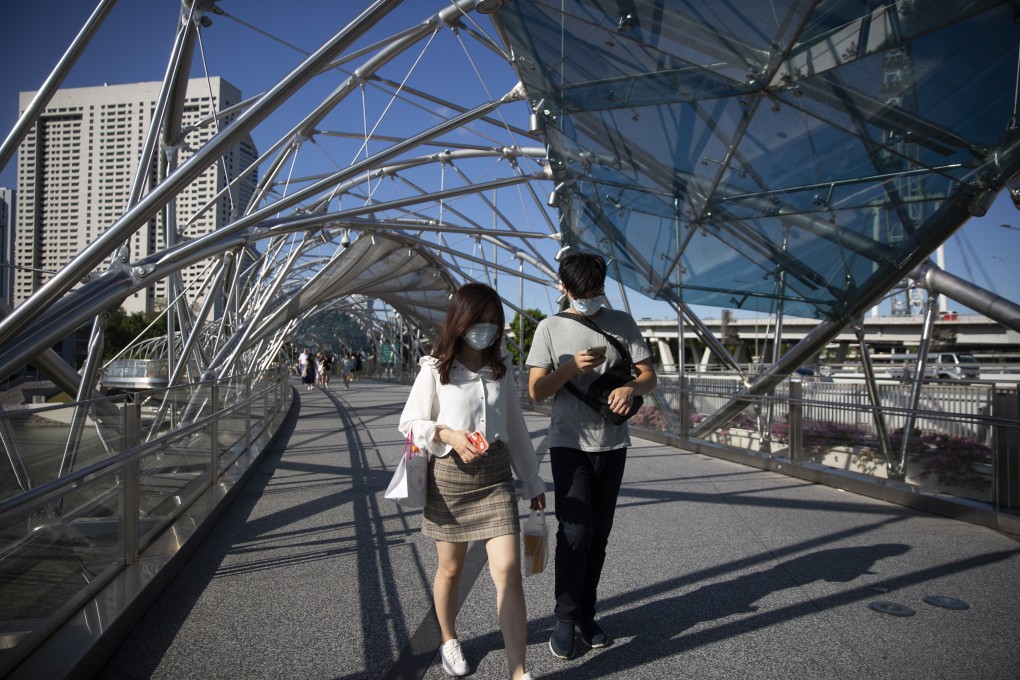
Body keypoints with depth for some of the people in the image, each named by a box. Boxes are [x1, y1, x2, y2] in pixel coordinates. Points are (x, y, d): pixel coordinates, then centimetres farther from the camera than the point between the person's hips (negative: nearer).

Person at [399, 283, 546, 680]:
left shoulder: (501, 368, 5)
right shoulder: (435, 370, -6)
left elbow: (516, 427, 11)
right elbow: (410, 423, -2)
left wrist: (533, 482, 14)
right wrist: (449, 435, -20)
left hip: (495, 476, 2)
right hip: (449, 477, -2)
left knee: (508, 572, -5)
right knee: (450, 569, 15)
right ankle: (449, 641, 41)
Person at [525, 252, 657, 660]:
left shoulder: (622, 323, 3)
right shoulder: (551, 327, -2)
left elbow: (649, 375, 3)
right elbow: (536, 391, -5)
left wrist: (632, 388, -21)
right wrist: (572, 367, -21)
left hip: (612, 444, 3)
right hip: (569, 443, -2)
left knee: (599, 534, 10)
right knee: (575, 533, -8)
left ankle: (586, 614, 26)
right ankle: (565, 619, 11)